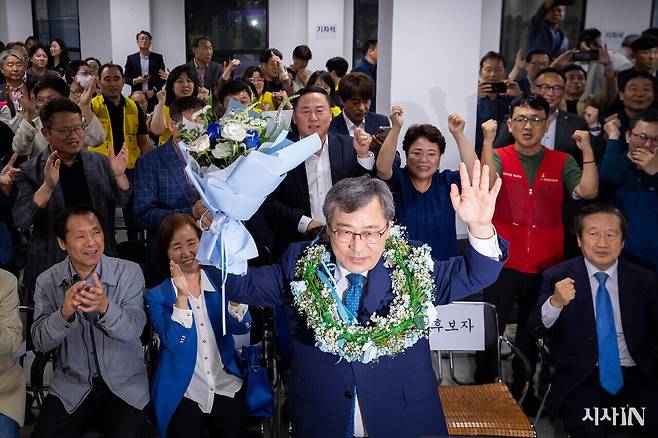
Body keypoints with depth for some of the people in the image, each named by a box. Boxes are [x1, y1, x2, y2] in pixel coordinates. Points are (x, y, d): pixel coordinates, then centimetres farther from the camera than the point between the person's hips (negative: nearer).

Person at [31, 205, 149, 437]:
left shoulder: (129, 272, -7)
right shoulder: (47, 281, -2)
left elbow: (133, 330, -15)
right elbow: (40, 342, -8)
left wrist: (105, 307, -35)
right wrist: (65, 312, -29)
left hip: (125, 384, -1)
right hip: (70, 385, 2)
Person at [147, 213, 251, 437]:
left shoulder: (219, 281, 2)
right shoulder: (157, 295, -3)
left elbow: (242, 328, -10)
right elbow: (174, 343, -16)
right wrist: (182, 295, -24)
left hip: (227, 389, 2)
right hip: (183, 395, -1)